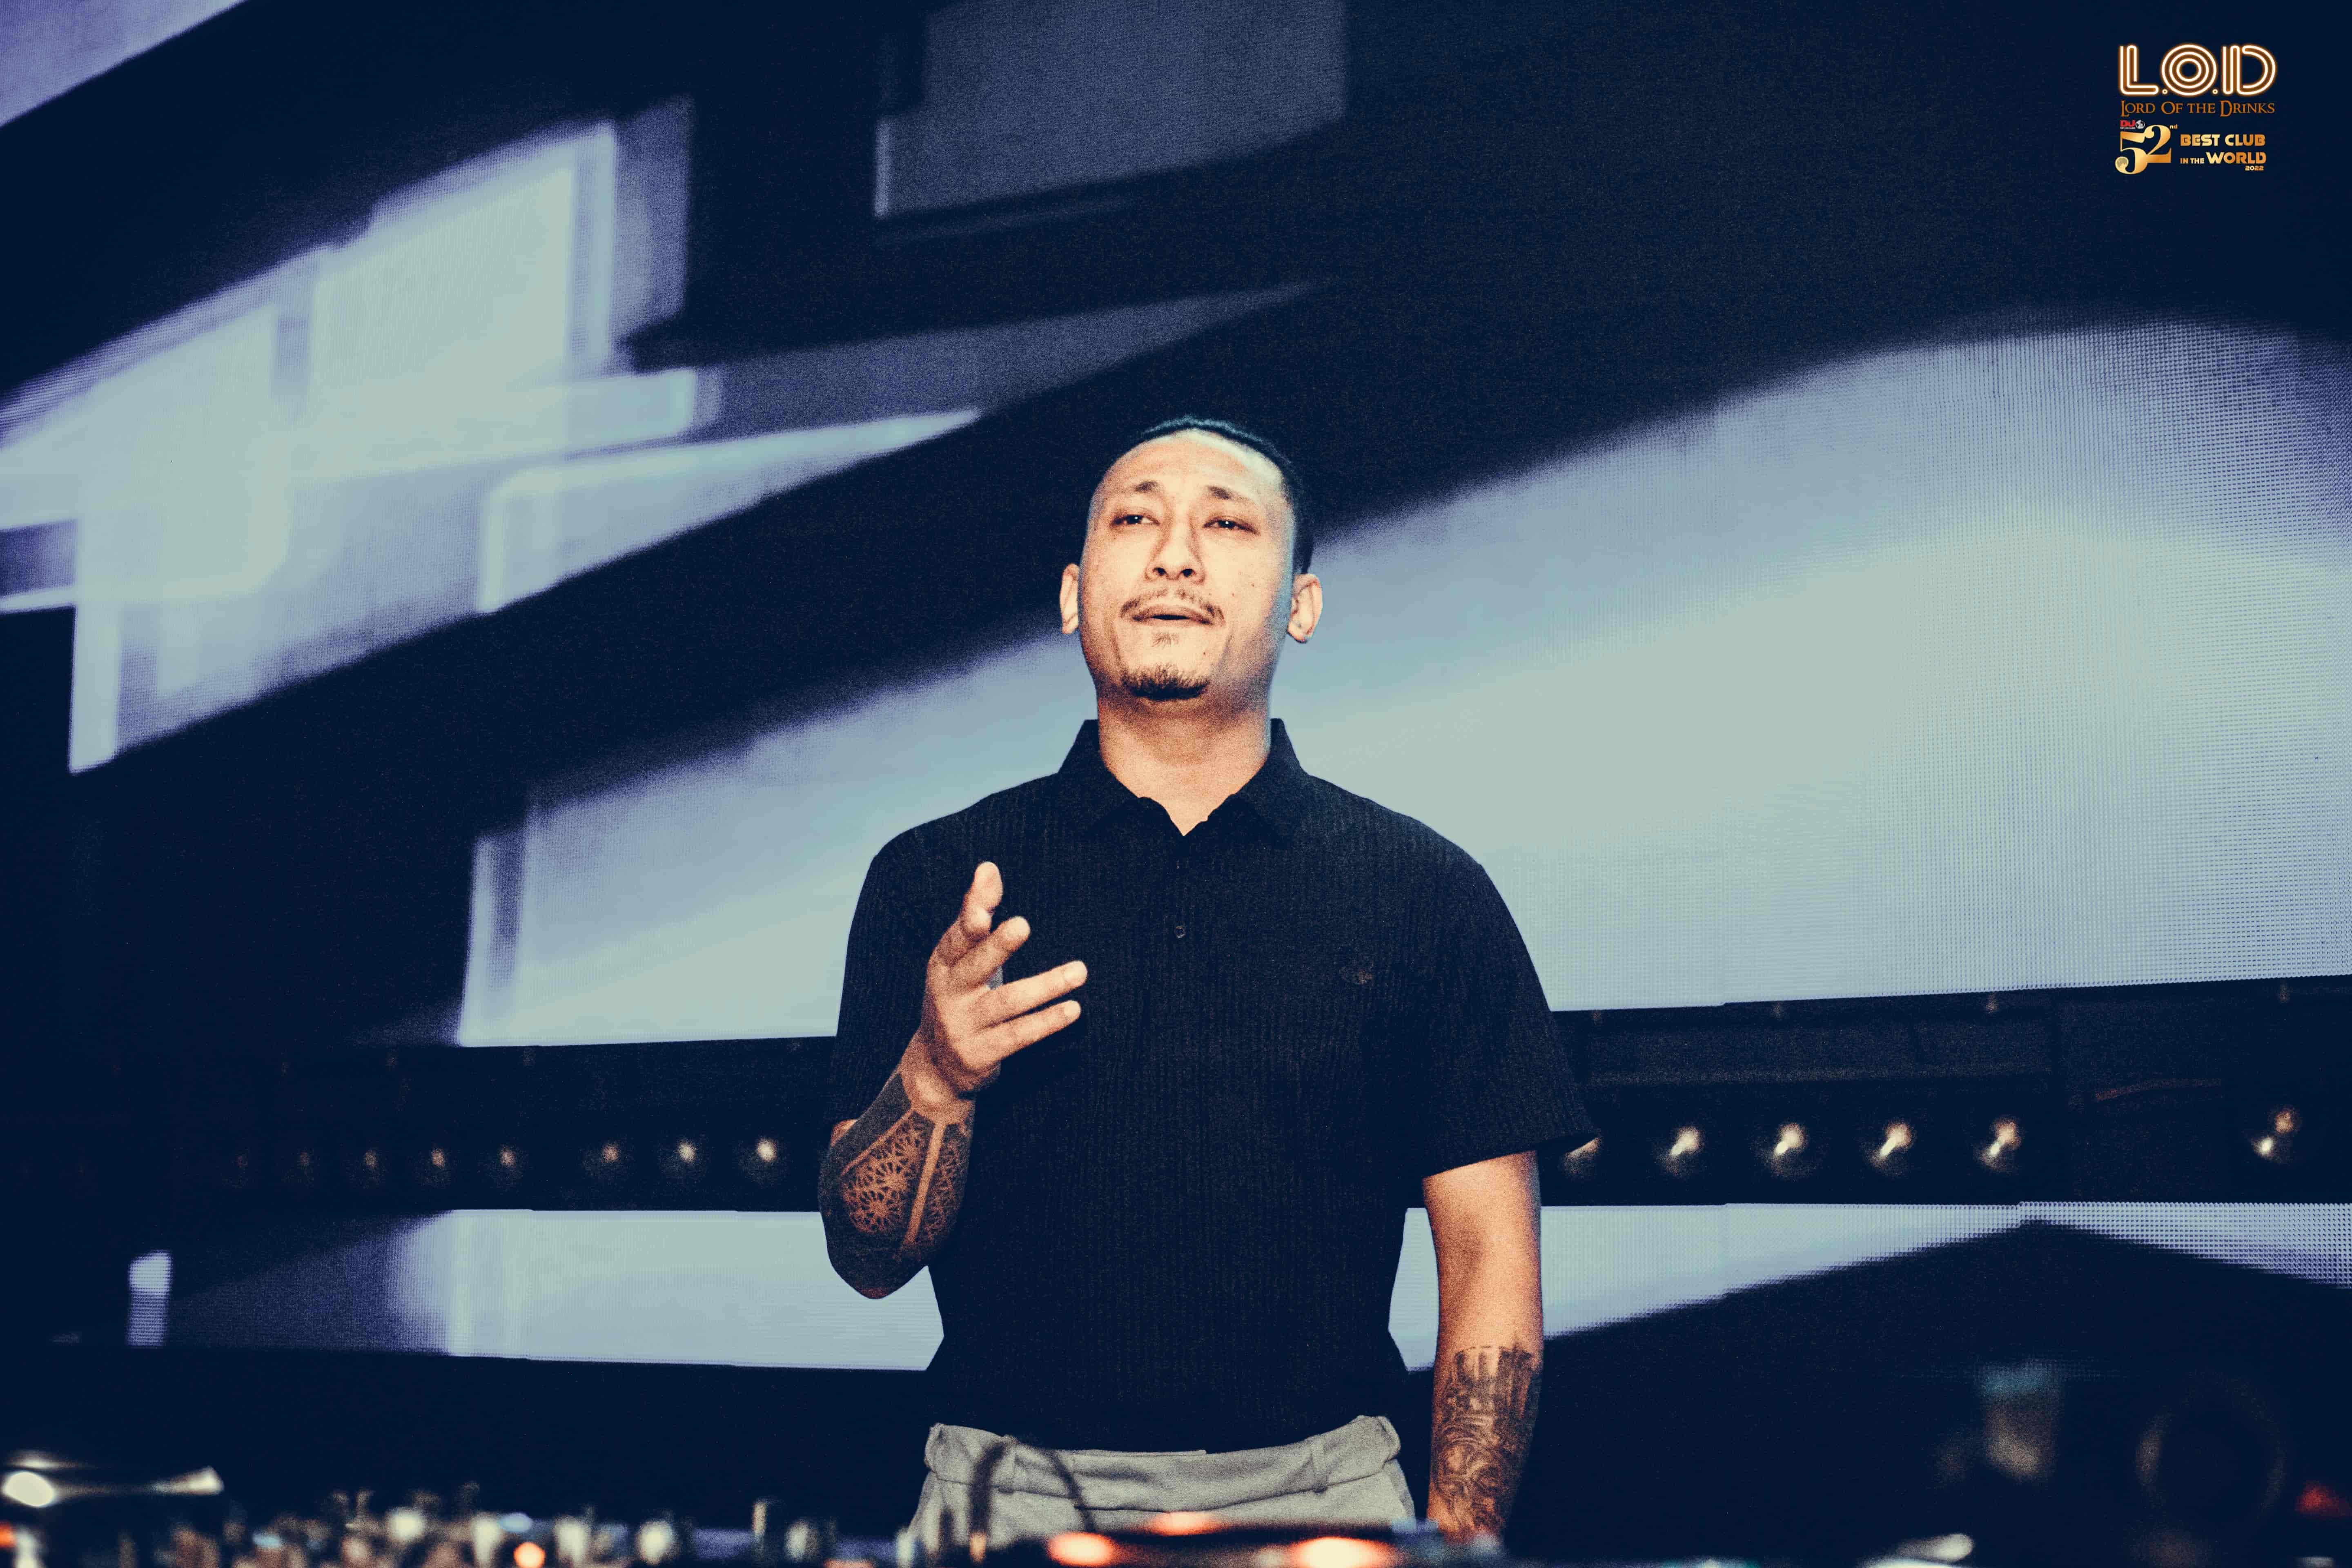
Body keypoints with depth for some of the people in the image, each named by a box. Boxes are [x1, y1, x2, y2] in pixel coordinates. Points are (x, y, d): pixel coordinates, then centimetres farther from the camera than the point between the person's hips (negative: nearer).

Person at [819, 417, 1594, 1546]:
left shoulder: (1424, 893, 4)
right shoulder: (931, 882, 5)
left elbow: (1488, 1260, 3)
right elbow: (869, 1257, 4)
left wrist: (1455, 1549, -6)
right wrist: (935, 1082, -16)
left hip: (1319, 1497, 1)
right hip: (1012, 1497, 0)